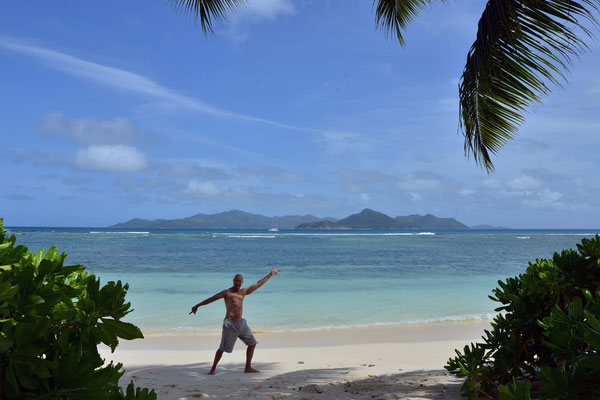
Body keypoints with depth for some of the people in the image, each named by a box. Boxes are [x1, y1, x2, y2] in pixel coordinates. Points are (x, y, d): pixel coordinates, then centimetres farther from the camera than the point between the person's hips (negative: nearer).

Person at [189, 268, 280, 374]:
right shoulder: (227, 293, -3)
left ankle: (248, 368, 18)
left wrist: (270, 275, 24)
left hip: (241, 323, 7)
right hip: (230, 324, -7)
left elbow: (258, 284, 20)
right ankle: (213, 369, 6)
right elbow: (211, 299, -4)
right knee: (223, 348, -7)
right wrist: (197, 306, -7)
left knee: (252, 343, 9)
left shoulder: (244, 292, 13)